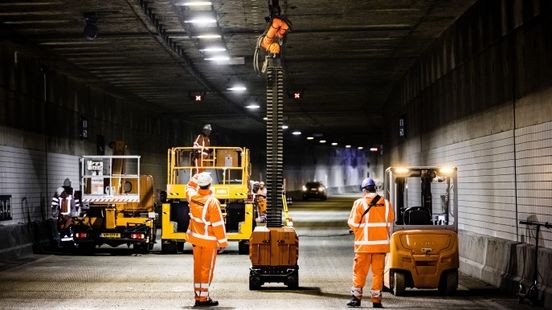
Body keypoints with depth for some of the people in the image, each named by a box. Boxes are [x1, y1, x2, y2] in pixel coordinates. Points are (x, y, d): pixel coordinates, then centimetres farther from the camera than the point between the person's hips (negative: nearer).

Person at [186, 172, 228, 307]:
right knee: (207, 269, 1)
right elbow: (218, 224, -19)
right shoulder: (212, 202, -24)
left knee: (197, 267, 14)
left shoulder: (192, 196, -6)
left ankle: (197, 296, 20)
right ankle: (203, 298, 4)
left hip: (195, 237, 6)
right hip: (209, 240, -6)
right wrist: (223, 241, -10)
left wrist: (197, 176, 22)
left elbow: (190, 186, 22)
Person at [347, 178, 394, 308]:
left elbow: (352, 223, -5)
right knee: (378, 272, 7)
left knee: (359, 271, 6)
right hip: (381, 243, 2)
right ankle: (376, 300, 7)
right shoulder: (386, 203, 2)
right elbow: (390, 221, 8)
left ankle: (356, 298, 6)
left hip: (364, 243, -2)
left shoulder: (359, 203, -6)